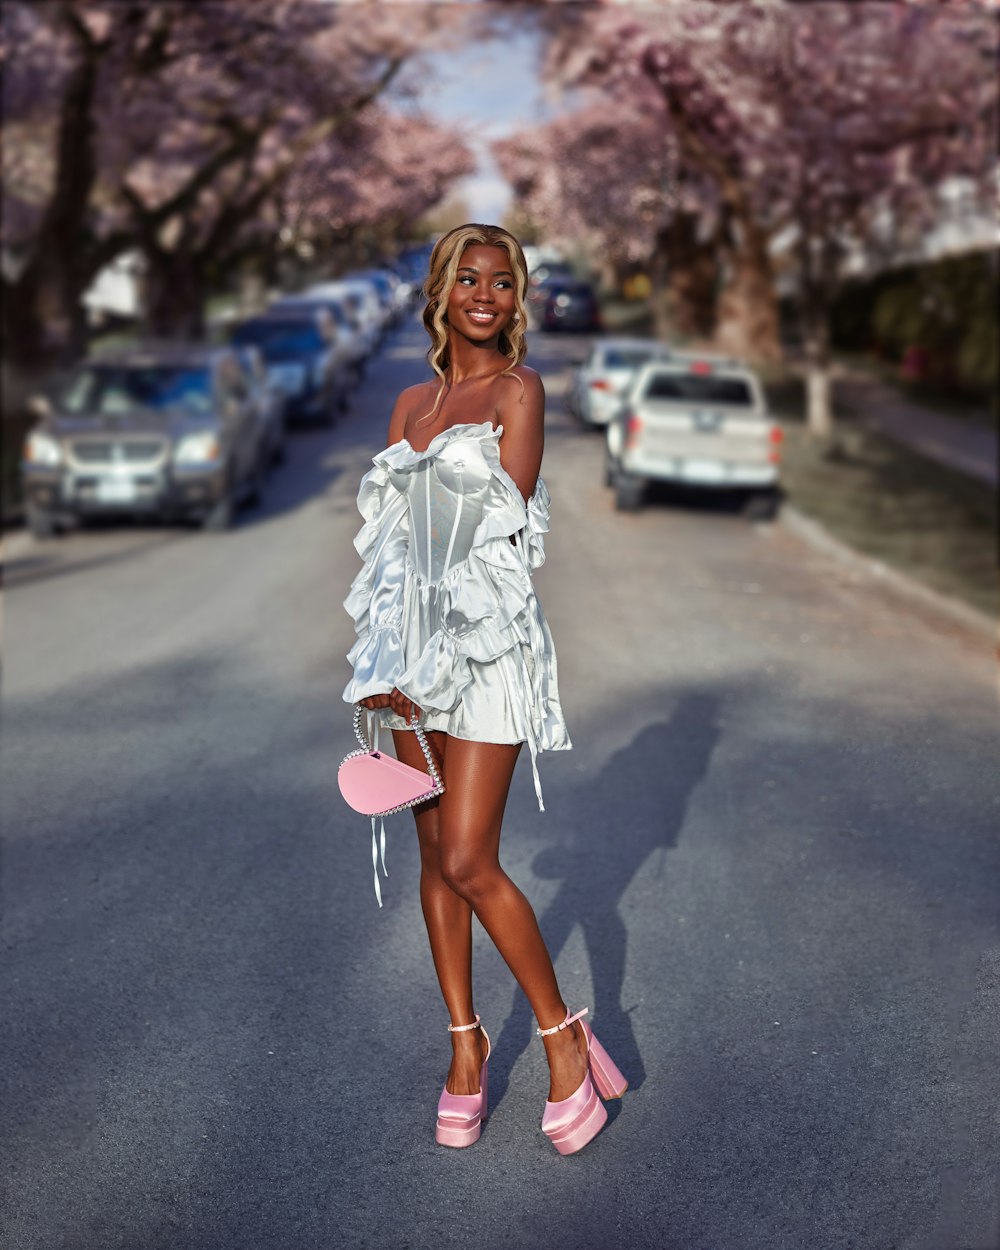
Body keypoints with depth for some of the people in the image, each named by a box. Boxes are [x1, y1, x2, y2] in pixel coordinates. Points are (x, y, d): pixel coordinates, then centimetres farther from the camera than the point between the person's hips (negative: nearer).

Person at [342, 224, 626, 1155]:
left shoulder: (519, 389, -3)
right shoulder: (412, 402, 14)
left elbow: (506, 531, -11)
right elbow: (388, 539, 10)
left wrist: (431, 655, -15)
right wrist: (382, 664, -1)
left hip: (487, 642, -6)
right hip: (414, 643, 6)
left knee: (469, 862, -9)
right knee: (435, 854, 10)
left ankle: (563, 1034, 10)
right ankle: (466, 1044, 24)